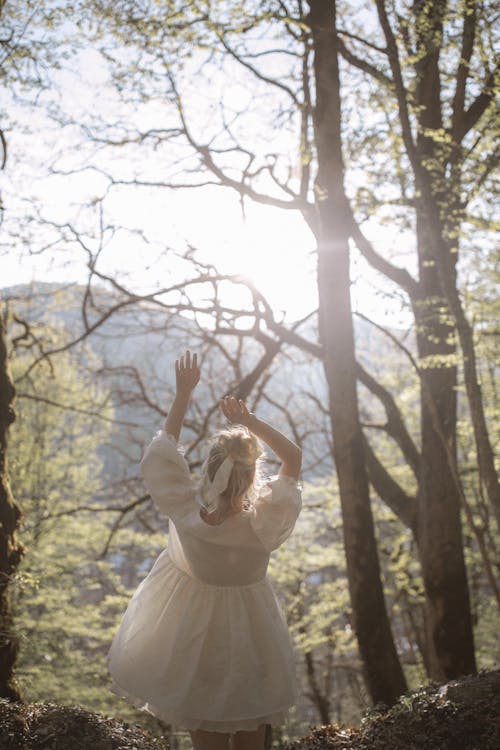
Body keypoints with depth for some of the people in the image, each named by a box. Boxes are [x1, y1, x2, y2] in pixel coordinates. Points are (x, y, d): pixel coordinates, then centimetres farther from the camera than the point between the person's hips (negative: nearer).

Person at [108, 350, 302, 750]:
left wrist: (183, 394, -9)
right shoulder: (265, 524, -33)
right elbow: (294, 457, -19)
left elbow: (164, 449, -16)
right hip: (246, 623, -1)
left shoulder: (185, 511, -33)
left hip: (190, 623, 1)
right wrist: (250, 421, -25)